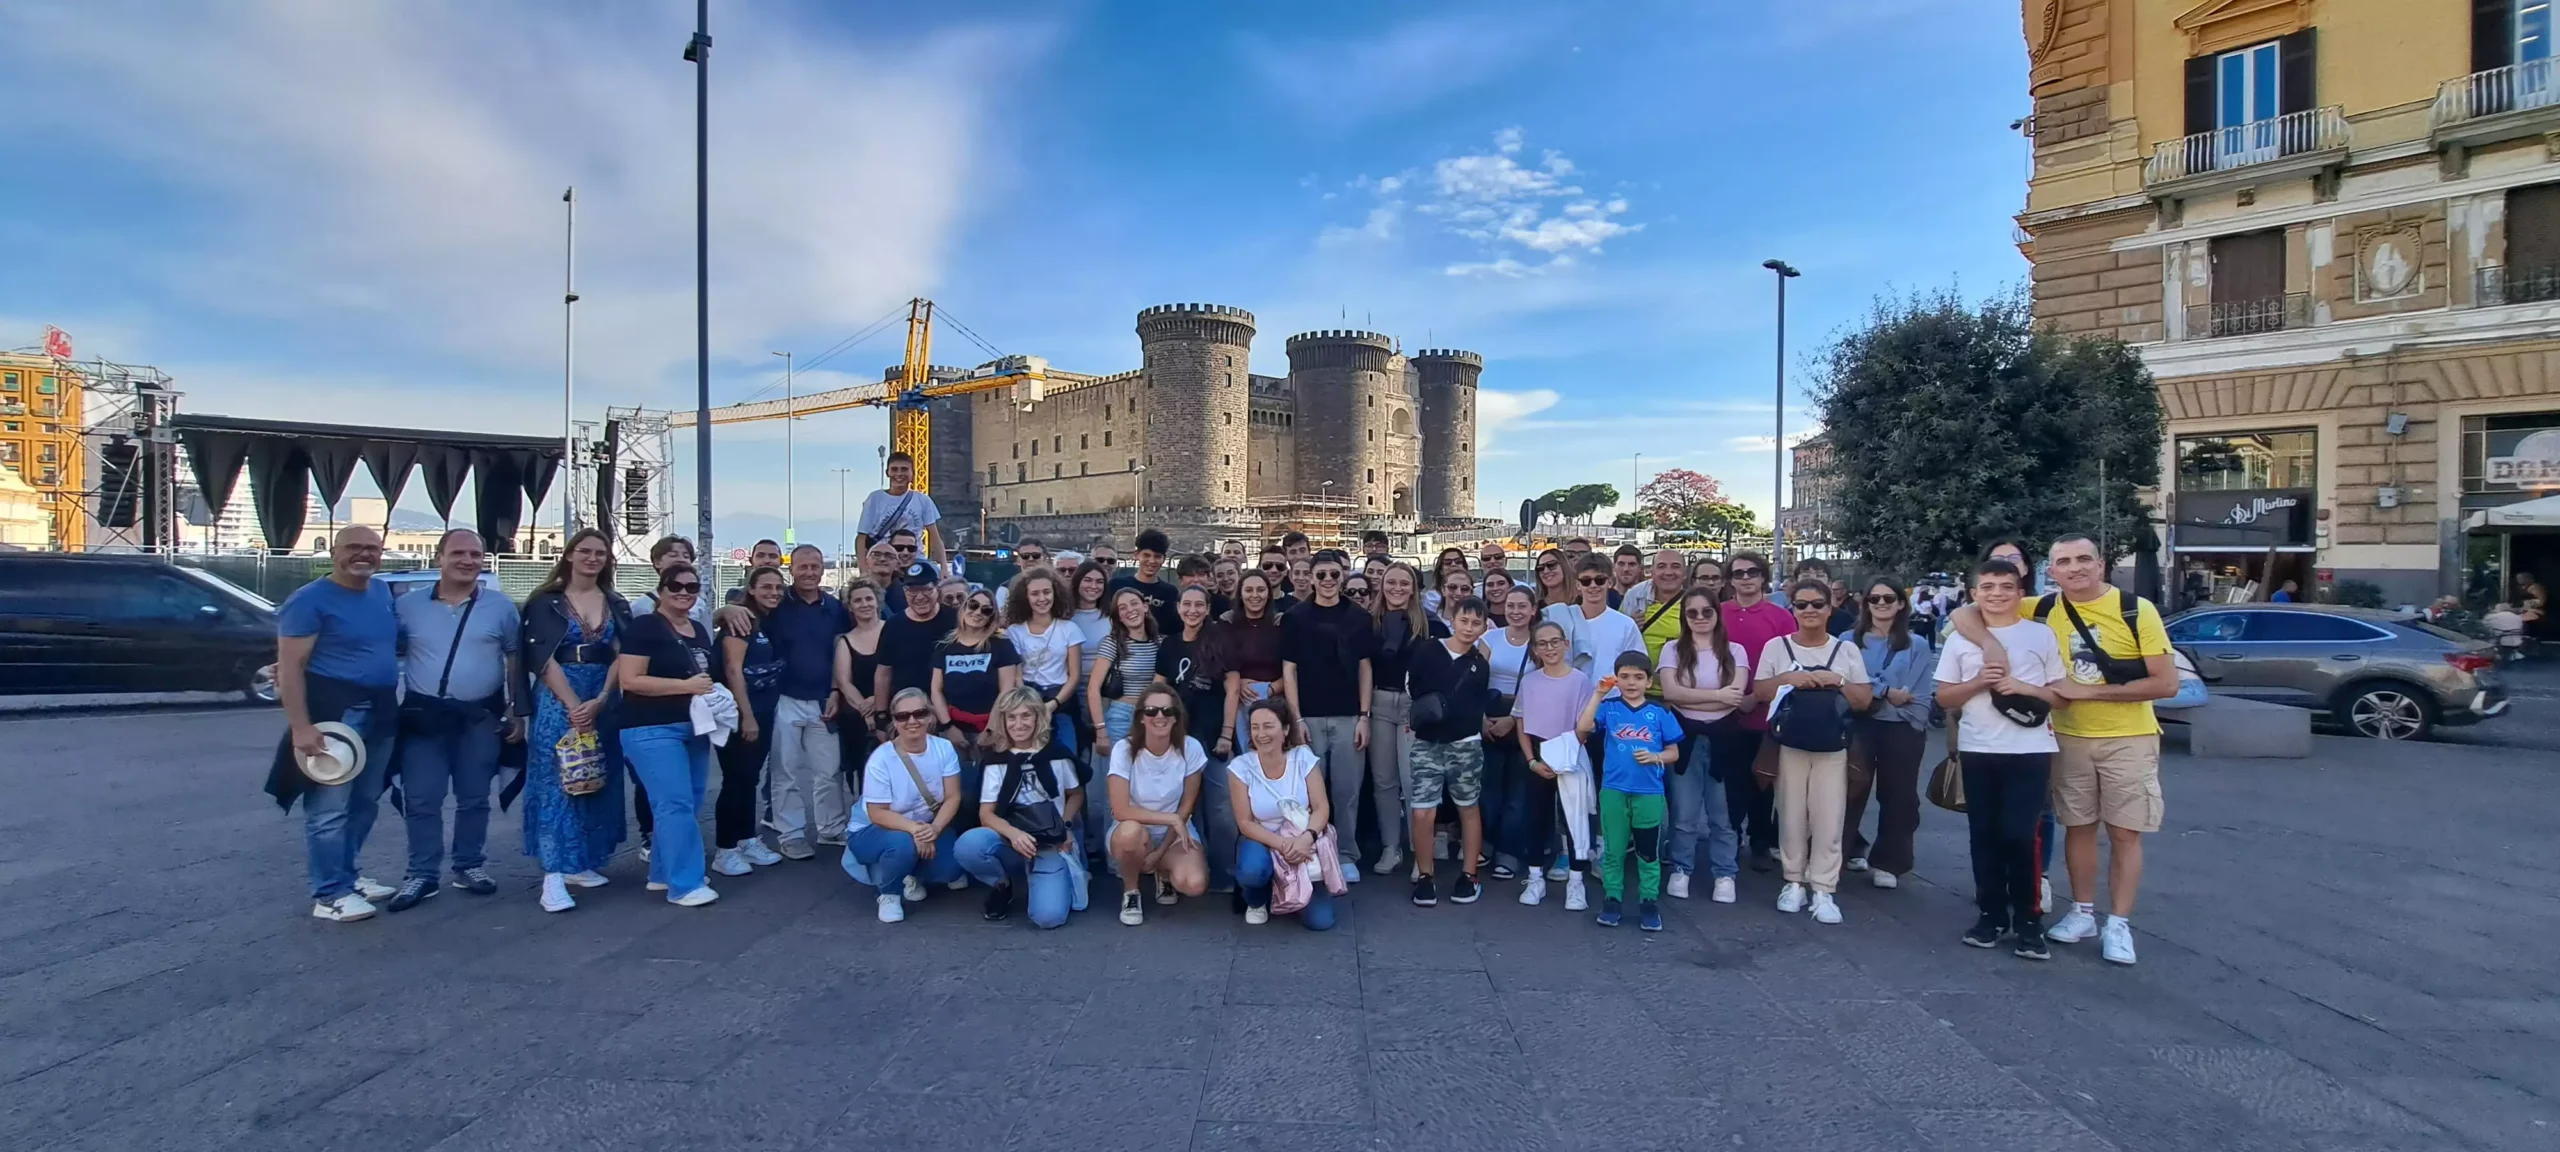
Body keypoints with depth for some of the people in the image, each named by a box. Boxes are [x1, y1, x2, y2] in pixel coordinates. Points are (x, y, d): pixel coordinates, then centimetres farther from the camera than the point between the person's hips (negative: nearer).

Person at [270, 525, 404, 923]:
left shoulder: (383, 593, 12)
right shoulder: (310, 600, -9)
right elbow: (290, 667, -13)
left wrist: (395, 703, 17)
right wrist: (301, 726, -21)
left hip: (381, 711, 8)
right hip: (333, 712, -7)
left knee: (364, 803, 14)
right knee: (330, 807, -5)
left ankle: (347, 876, 26)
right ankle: (330, 895, 1)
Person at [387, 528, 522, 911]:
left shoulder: (501, 606, 2)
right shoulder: (407, 606, 3)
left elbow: (514, 660, 5)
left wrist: (517, 713, 2)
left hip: (480, 717, 0)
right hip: (423, 716, 0)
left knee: (474, 799, 9)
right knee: (421, 801, 3)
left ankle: (470, 866, 21)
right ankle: (421, 875, 12)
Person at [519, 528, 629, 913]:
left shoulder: (617, 605, 10)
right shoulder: (547, 602, 0)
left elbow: (621, 656, 2)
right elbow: (544, 659, -7)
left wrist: (599, 701, -12)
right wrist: (573, 705, -16)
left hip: (603, 701, 4)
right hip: (558, 699, -4)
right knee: (555, 782, -7)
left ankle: (580, 863, 17)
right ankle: (553, 875, -10)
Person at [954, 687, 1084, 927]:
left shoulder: (1056, 753, 1)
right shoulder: (997, 759, 1)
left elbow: (1076, 794, 15)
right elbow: (986, 814, -4)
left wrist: (1065, 826, -5)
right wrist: (1014, 834, -24)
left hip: (1050, 845, -1)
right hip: (1011, 841, 1)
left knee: (1049, 916, -26)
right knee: (966, 845, -33)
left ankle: (1041, 880, 11)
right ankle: (1002, 886, 1)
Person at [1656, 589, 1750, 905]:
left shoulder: (1735, 651, 5)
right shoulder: (1673, 649, 4)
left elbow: (1736, 697, -9)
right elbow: (1670, 692, -10)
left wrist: (1690, 698, -11)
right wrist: (1717, 695, -11)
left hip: (1723, 737, 0)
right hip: (1685, 737, 0)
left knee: (1723, 814, 6)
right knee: (1684, 813, 4)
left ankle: (1724, 875, 17)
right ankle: (1681, 871, 18)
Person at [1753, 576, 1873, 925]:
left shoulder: (1846, 649, 7)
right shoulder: (1776, 647, 4)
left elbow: (1864, 700, 5)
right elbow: (1759, 692, 1)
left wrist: (1839, 682, -12)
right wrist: (1789, 679, -14)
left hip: (1832, 744, 0)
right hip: (1789, 742, 0)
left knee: (1828, 817, -2)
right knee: (1792, 815, 5)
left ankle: (1823, 891, 4)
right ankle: (1794, 882, 17)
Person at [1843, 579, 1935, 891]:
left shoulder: (1917, 645, 6)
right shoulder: (1849, 641, 6)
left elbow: (1923, 694, -2)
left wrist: (1912, 725, -14)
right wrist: (1886, 693, -17)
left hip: (1902, 731, 1)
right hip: (1859, 726, 0)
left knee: (1898, 796, 6)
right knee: (1850, 791, -1)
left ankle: (1887, 862, 17)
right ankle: (1849, 849, 14)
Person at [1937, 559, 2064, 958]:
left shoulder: (2042, 635, 2)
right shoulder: (1959, 639, 6)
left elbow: (2062, 695, 4)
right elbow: (1943, 698, 6)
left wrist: (2023, 688, -13)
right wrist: (1978, 683, -11)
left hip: (2030, 751, -2)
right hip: (1978, 751, 2)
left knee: (2020, 835, -5)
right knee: (1984, 835, 8)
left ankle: (2028, 920, 7)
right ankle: (1991, 914, 19)